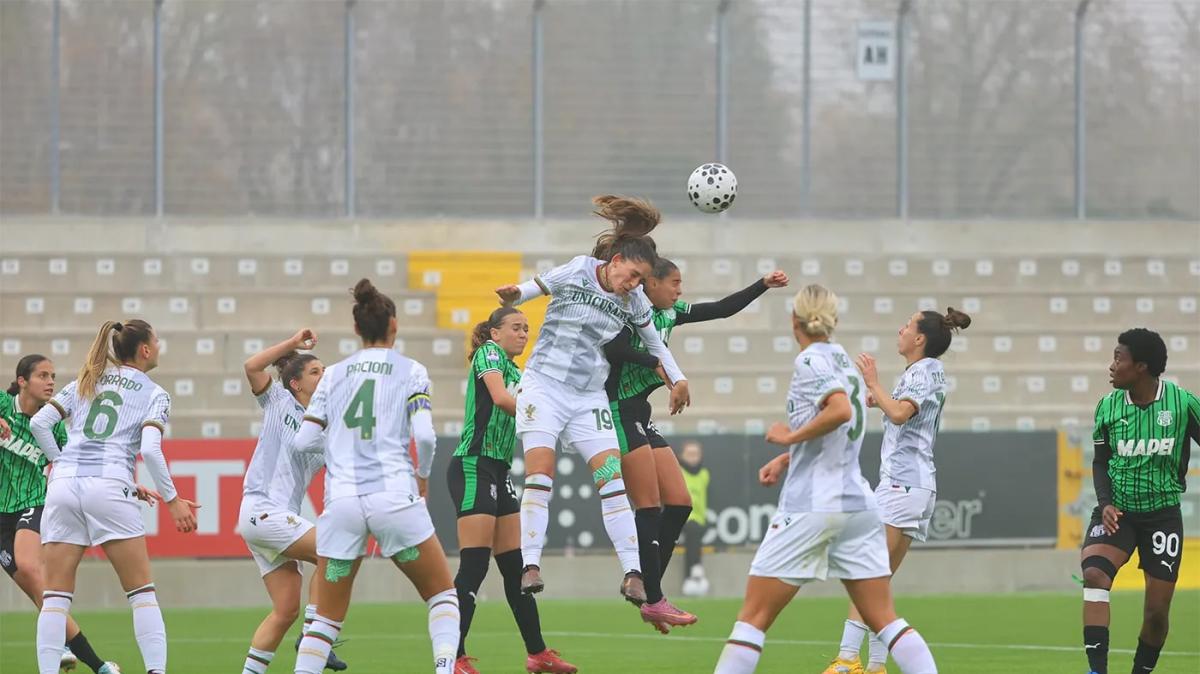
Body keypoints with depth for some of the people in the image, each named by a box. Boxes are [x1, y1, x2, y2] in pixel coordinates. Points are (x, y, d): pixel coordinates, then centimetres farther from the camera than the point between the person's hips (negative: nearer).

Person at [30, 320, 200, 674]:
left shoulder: (84, 382, 19)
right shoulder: (154, 394, 7)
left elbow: (39, 423, 8)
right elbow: (150, 449, -7)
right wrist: (172, 501, -2)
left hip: (64, 485, 3)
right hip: (110, 486, -3)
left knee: (56, 596, 3)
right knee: (142, 592, 5)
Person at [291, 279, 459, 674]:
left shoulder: (334, 374, 11)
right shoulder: (410, 372, 3)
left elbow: (303, 441, 7)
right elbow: (424, 435, -9)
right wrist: (422, 475, 9)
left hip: (341, 502, 2)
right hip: (394, 497, -2)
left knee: (326, 618, 9)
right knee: (443, 593, 14)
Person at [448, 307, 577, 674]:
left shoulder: (516, 372, 21)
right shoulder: (488, 353, -4)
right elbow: (500, 397, -21)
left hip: (498, 473, 9)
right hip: (473, 467, -9)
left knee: (516, 567, 12)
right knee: (473, 566, -14)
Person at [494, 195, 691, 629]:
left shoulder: (633, 301, 3)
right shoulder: (574, 274, -8)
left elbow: (652, 339, 19)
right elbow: (531, 289, 2)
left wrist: (676, 379, 25)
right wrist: (512, 296, -20)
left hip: (589, 398, 3)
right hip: (544, 386, -3)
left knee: (612, 479, -7)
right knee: (540, 473, -16)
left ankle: (633, 575, -9)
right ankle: (531, 566, -16)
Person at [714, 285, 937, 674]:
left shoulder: (811, 360, -9)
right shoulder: (842, 358, 16)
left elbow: (841, 411, -26)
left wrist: (790, 436, -14)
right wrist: (785, 460, 19)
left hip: (810, 508, -7)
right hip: (858, 505, 7)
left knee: (753, 617, -1)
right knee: (884, 619, 5)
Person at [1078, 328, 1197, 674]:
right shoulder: (1108, 406, -3)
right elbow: (1101, 462, 8)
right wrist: (1105, 503, -7)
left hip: (1162, 513, -1)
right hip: (1117, 511, 1)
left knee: (1158, 610, 2)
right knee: (1094, 574, -26)